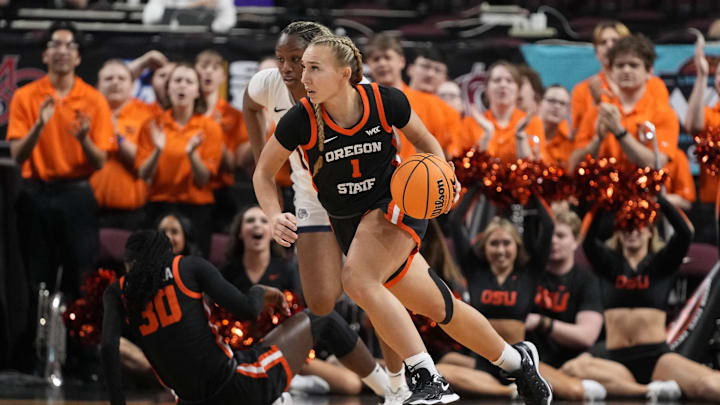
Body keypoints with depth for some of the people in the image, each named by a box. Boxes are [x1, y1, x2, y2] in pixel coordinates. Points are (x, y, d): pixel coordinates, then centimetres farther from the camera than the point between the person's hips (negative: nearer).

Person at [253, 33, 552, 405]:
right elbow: (264, 172, 0)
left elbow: (425, 141, 5)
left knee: (357, 279, -31)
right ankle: (516, 360, 29)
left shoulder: (385, 101, -16)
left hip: (395, 205, -3)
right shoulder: (300, 121, -16)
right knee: (439, 309, 6)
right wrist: (275, 217, -18)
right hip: (350, 224, 3)